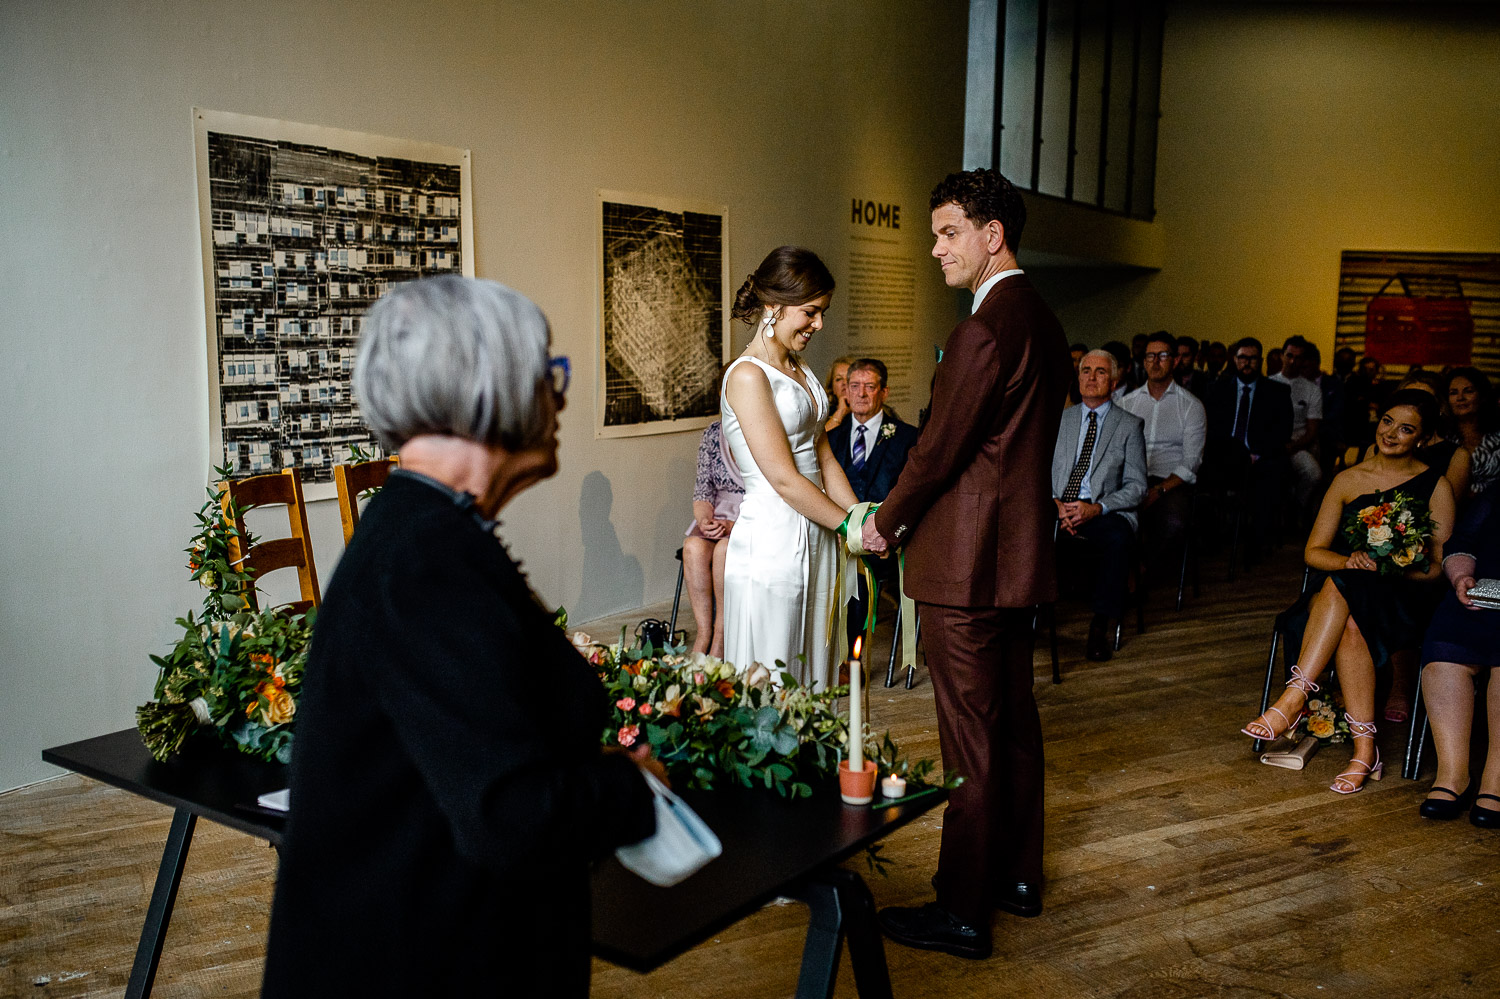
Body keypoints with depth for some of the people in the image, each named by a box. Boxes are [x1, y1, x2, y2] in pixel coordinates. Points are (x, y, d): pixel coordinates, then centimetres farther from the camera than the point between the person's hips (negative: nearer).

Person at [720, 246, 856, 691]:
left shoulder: (801, 372, 13)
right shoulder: (748, 376, -15)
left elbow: (824, 458, 13)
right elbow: (784, 479, -17)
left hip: (817, 537, 9)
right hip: (773, 543, -8)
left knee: (811, 679, 14)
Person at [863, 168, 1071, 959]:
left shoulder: (985, 330, -19)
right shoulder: (1042, 322, 12)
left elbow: (938, 449, -17)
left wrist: (886, 524, -1)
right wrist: (905, 516, 16)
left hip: (966, 562, -10)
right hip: (1018, 553, 10)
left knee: (970, 737, -1)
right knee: (1014, 719, 18)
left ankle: (962, 910, 12)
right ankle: (1017, 874, 33)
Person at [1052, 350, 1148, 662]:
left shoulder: (1128, 424, 8)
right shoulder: (1059, 419, 17)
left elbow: (1136, 486, 2)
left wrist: (1097, 508, -16)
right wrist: (1055, 502, -10)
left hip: (1104, 514, -2)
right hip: (1058, 509, 2)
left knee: (1119, 538, -37)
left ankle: (1100, 628, -25)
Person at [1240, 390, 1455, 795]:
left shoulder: (1435, 487, 6)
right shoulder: (1349, 480, 13)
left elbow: (1439, 566, 0)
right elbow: (1313, 552, 9)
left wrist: (1387, 567, -20)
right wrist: (1350, 560, -14)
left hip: (1404, 602, -2)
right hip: (1343, 599, 3)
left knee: (1341, 587, -36)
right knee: (1351, 626, -35)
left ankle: (1295, 699, -37)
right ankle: (1364, 748, -33)